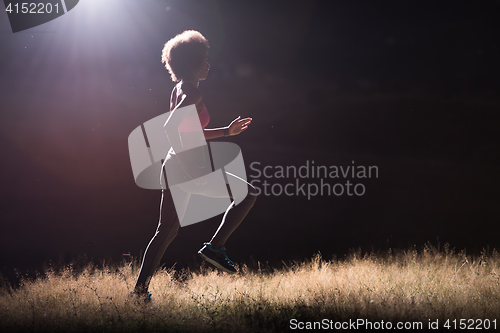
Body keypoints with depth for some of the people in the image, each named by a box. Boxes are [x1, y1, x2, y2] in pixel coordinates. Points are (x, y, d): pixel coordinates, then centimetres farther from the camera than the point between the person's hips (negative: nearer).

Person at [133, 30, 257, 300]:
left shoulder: (180, 90, 16)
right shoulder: (191, 91, -13)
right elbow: (171, 128, -26)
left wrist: (226, 131, 30)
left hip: (175, 167, 10)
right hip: (188, 167, -10)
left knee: (166, 231, 14)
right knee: (248, 194, 2)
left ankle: (141, 287, 13)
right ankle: (215, 246, -3)